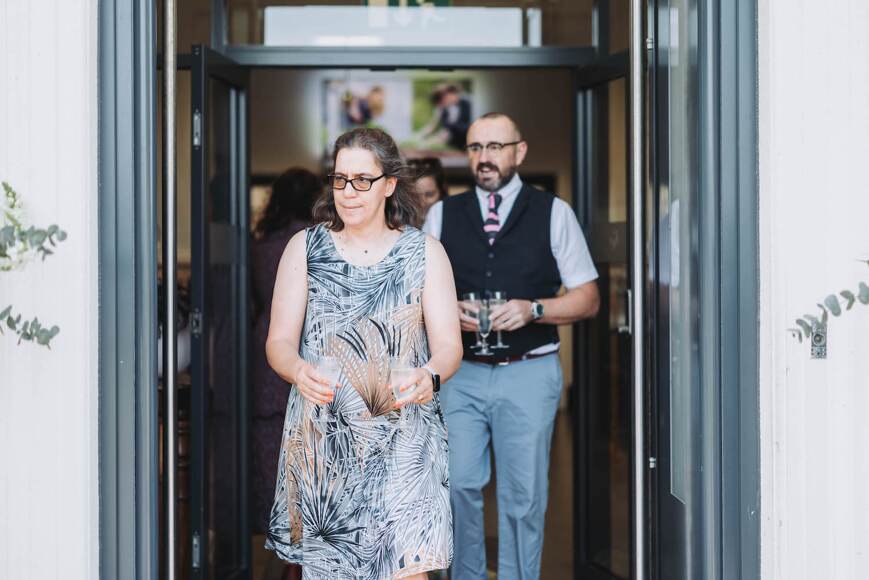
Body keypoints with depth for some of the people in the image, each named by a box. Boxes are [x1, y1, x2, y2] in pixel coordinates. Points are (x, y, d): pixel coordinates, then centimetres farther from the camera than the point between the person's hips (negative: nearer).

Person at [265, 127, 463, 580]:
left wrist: (430, 376, -25)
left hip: (403, 436, -1)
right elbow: (279, 341, 0)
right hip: (320, 436, 1)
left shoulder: (425, 253, 4)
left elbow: (448, 343, -2)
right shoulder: (304, 248, 5)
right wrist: (299, 371, -23)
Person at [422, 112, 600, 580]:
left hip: (530, 373, -1)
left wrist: (532, 310, -13)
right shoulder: (442, 215, 10)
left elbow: (587, 298, 3)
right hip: (462, 372, 2)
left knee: (522, 495, 2)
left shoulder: (553, 213, 4)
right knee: (459, 484, 0)